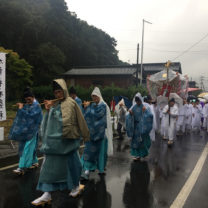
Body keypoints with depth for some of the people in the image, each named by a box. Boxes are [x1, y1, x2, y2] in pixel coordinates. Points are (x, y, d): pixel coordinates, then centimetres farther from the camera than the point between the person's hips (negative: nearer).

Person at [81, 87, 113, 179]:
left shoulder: (103, 106, -6)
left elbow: (97, 114, -21)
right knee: (89, 150, -3)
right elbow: (86, 116, 6)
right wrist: (86, 108, -9)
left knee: (101, 150, 5)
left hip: (100, 132, -5)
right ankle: (87, 169, -4)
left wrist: (88, 107, -14)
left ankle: (101, 168, 21)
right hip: (91, 132, 5)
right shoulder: (92, 105, 10)